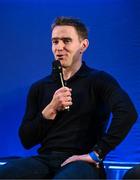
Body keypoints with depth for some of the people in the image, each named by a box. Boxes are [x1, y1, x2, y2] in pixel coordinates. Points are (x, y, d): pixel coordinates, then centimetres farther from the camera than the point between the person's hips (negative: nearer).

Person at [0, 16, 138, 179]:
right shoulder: (39, 88, 18)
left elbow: (128, 113, -15)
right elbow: (26, 140, 12)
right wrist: (51, 109, -3)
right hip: (45, 159, 4)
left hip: (81, 162, -4)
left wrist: (97, 153, -17)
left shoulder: (99, 80, 4)